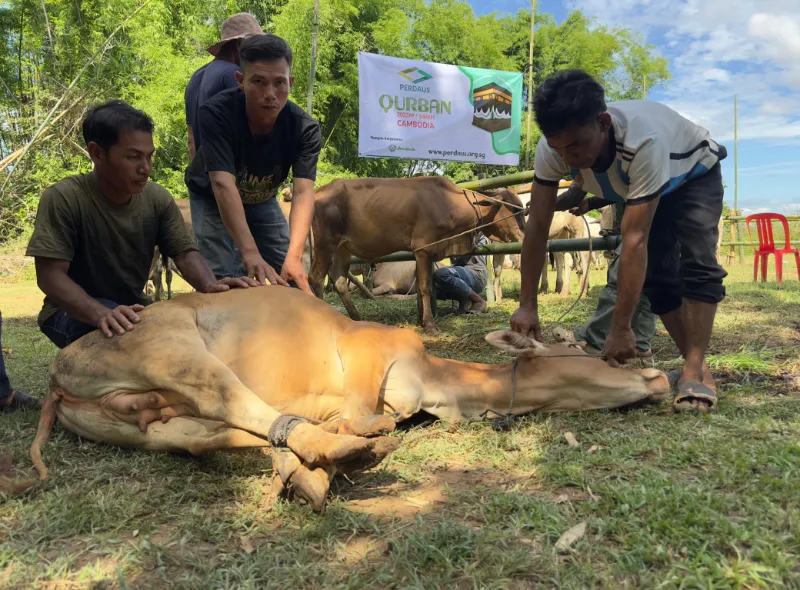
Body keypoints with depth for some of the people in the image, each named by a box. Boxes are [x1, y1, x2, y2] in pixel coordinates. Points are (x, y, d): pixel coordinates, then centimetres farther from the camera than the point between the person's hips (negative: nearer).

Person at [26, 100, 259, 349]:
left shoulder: (158, 198, -7)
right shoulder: (63, 198, -21)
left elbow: (184, 253, -11)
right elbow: (50, 275, -26)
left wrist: (210, 285, -36)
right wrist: (102, 314, -45)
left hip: (133, 309, 5)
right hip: (71, 312, -5)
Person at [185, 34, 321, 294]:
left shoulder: (305, 128, -27)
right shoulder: (216, 113, -34)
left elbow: (303, 191, -37)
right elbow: (223, 185, -43)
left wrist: (294, 256, -52)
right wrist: (250, 253, -55)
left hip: (262, 201, 3)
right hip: (213, 199, -2)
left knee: (294, 277, 0)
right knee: (222, 280, -17)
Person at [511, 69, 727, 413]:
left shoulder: (643, 142, -47)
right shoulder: (552, 149, -33)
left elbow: (635, 241, -47)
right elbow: (537, 226, -27)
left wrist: (620, 329, -43)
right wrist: (527, 305, -27)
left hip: (693, 175, -4)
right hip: (635, 186, 5)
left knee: (697, 263, -24)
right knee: (656, 274, -5)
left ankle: (696, 369, -18)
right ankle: (695, 366, 8)